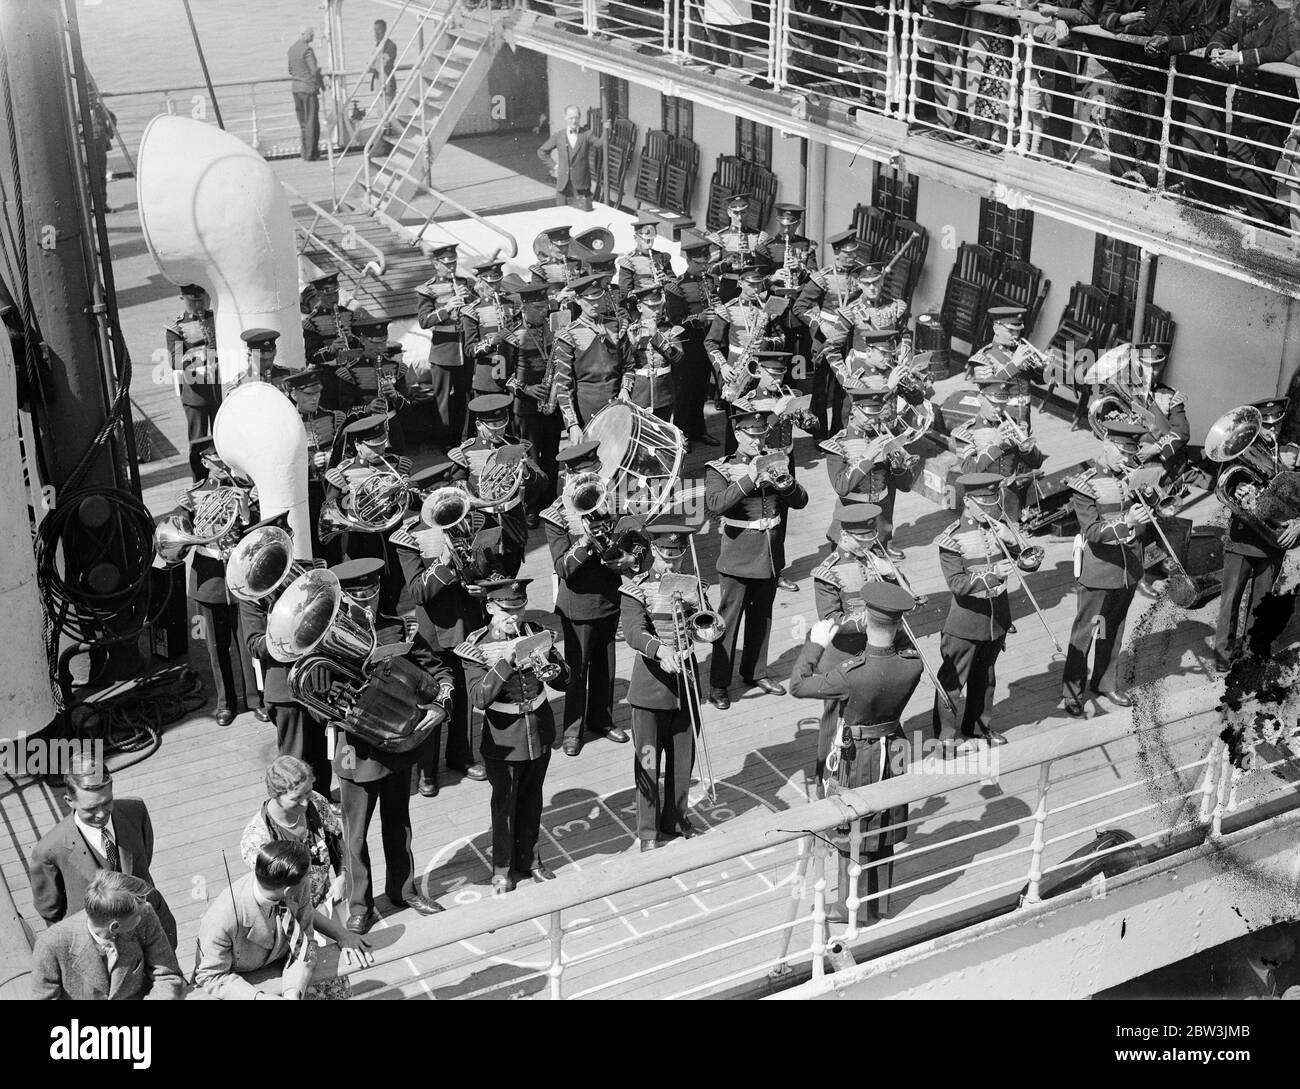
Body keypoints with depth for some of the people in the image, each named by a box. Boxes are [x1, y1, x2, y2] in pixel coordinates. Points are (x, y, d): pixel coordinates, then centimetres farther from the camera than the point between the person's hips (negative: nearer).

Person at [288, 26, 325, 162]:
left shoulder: (292, 48, 10)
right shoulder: (307, 50, -16)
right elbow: (314, 70, -17)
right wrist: (322, 85, -1)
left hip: (295, 87, 8)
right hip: (308, 87, -8)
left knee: (302, 122, 14)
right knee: (312, 122, -1)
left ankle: (306, 151, 18)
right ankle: (310, 154, -1)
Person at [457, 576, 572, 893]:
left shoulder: (536, 635, -3)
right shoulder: (477, 648, -15)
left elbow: (564, 680, -4)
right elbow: (479, 698, -28)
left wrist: (549, 667, -26)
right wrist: (507, 661, -35)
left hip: (540, 734, 4)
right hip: (503, 740, -4)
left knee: (532, 800, 19)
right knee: (504, 804, 9)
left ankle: (528, 857, 39)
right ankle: (502, 870, 27)